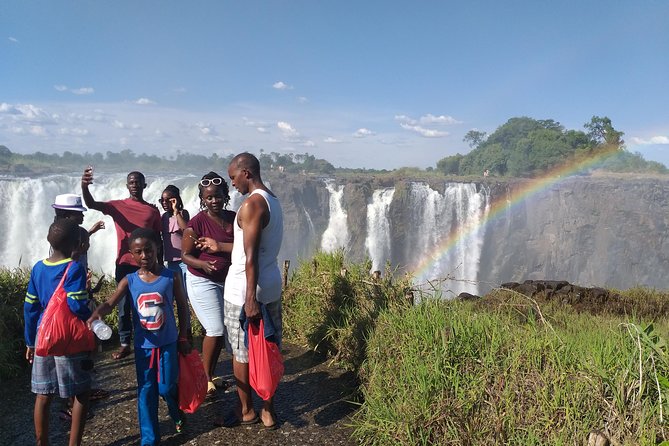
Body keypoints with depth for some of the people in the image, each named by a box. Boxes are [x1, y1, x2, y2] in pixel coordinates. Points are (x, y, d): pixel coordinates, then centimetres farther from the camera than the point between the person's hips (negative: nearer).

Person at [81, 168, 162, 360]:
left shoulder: (153, 210, 6)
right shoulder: (117, 206, 3)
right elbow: (92, 204, -14)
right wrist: (84, 186, -35)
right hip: (124, 264, 0)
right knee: (124, 306, 6)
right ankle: (125, 344, 15)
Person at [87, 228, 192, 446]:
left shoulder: (171, 277, -8)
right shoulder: (129, 281, -6)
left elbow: (182, 307, -1)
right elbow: (110, 303, -18)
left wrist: (183, 338, 0)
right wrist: (96, 314, -41)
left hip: (168, 343, -1)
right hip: (142, 346, 2)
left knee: (166, 387, 6)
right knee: (146, 391, 10)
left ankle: (178, 414, 40)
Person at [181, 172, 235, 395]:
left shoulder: (234, 218, -1)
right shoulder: (197, 223, -14)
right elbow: (186, 255, -10)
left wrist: (219, 246, -23)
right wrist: (202, 264, -29)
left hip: (228, 281, 5)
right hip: (203, 282, -5)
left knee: (222, 330, 9)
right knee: (216, 330, -7)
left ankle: (211, 374, 27)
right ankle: (207, 379, 12)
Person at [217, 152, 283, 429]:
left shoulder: (251, 204, -17)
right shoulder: (273, 201, 11)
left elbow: (250, 256, -22)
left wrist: (250, 298, -23)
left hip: (245, 289, -9)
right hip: (272, 285, 9)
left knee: (241, 353, 8)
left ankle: (246, 411, 23)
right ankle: (268, 411, 22)